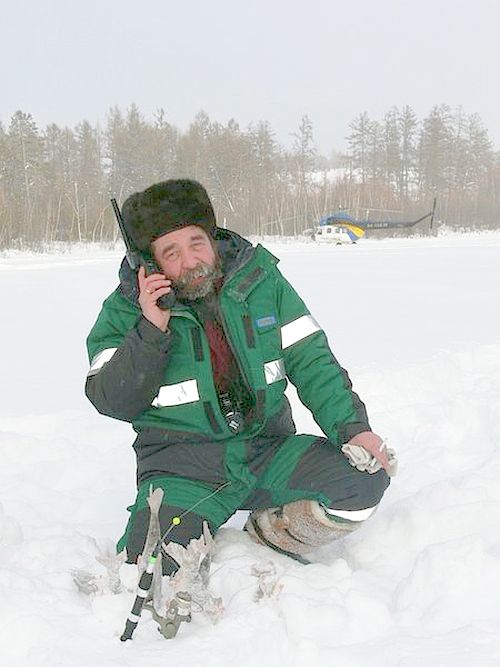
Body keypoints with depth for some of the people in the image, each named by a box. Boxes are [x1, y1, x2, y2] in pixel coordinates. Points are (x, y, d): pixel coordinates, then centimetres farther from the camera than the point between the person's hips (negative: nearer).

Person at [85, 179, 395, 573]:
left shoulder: (261, 279, 2)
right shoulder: (127, 308, -3)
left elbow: (310, 359, 4)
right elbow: (113, 403, -8)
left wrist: (352, 426, -9)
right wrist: (151, 330, -20)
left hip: (268, 450, 3)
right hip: (181, 467, -3)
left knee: (365, 479, -17)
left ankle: (265, 541, 5)